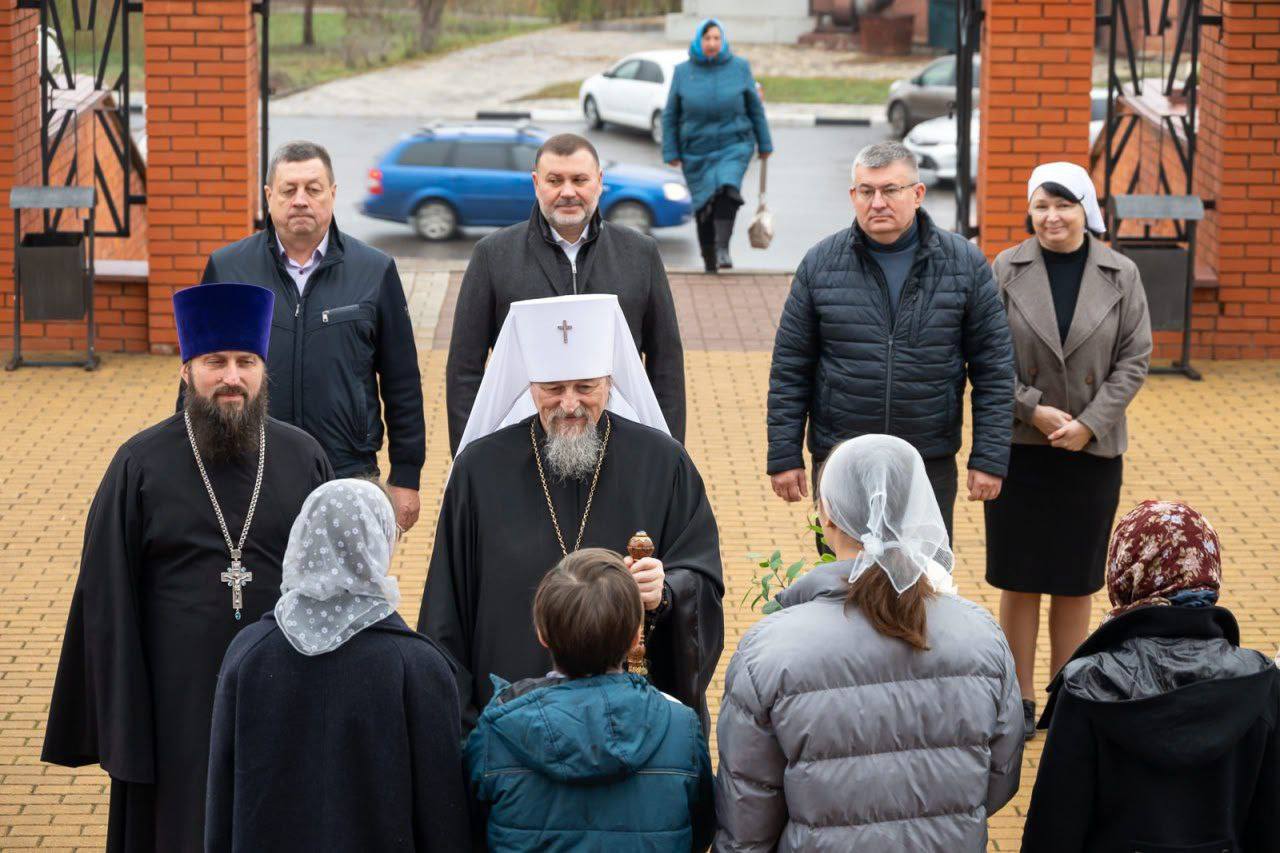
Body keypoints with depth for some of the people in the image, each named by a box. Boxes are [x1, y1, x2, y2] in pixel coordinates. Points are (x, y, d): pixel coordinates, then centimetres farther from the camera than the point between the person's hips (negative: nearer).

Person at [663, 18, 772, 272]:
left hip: (734, 146, -1)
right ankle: (709, 265, 18)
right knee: (704, 208, 5)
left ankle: (723, 249, -31)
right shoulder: (683, 72, -1)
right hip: (696, 151, 1)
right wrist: (671, 152, 1)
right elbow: (670, 115, 4)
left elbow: (755, 108, 7)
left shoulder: (739, 67, -2)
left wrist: (765, 144, 10)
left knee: (727, 188, -28)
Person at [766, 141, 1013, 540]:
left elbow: (994, 369, 2)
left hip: (931, 463, 0)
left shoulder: (965, 264, 0)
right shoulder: (820, 264, 1)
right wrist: (784, 457, 0)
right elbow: (790, 369, 4)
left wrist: (989, 459, -3)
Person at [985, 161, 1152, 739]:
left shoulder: (1120, 276, 0)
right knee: (1019, 580, 5)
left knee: (1075, 583, 8)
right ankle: (1021, 699, 16)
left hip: (1092, 449, 1)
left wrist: (1090, 422, -11)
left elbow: (1135, 360, -1)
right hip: (1017, 446, 0)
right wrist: (1033, 408, -14)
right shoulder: (1007, 271, -2)